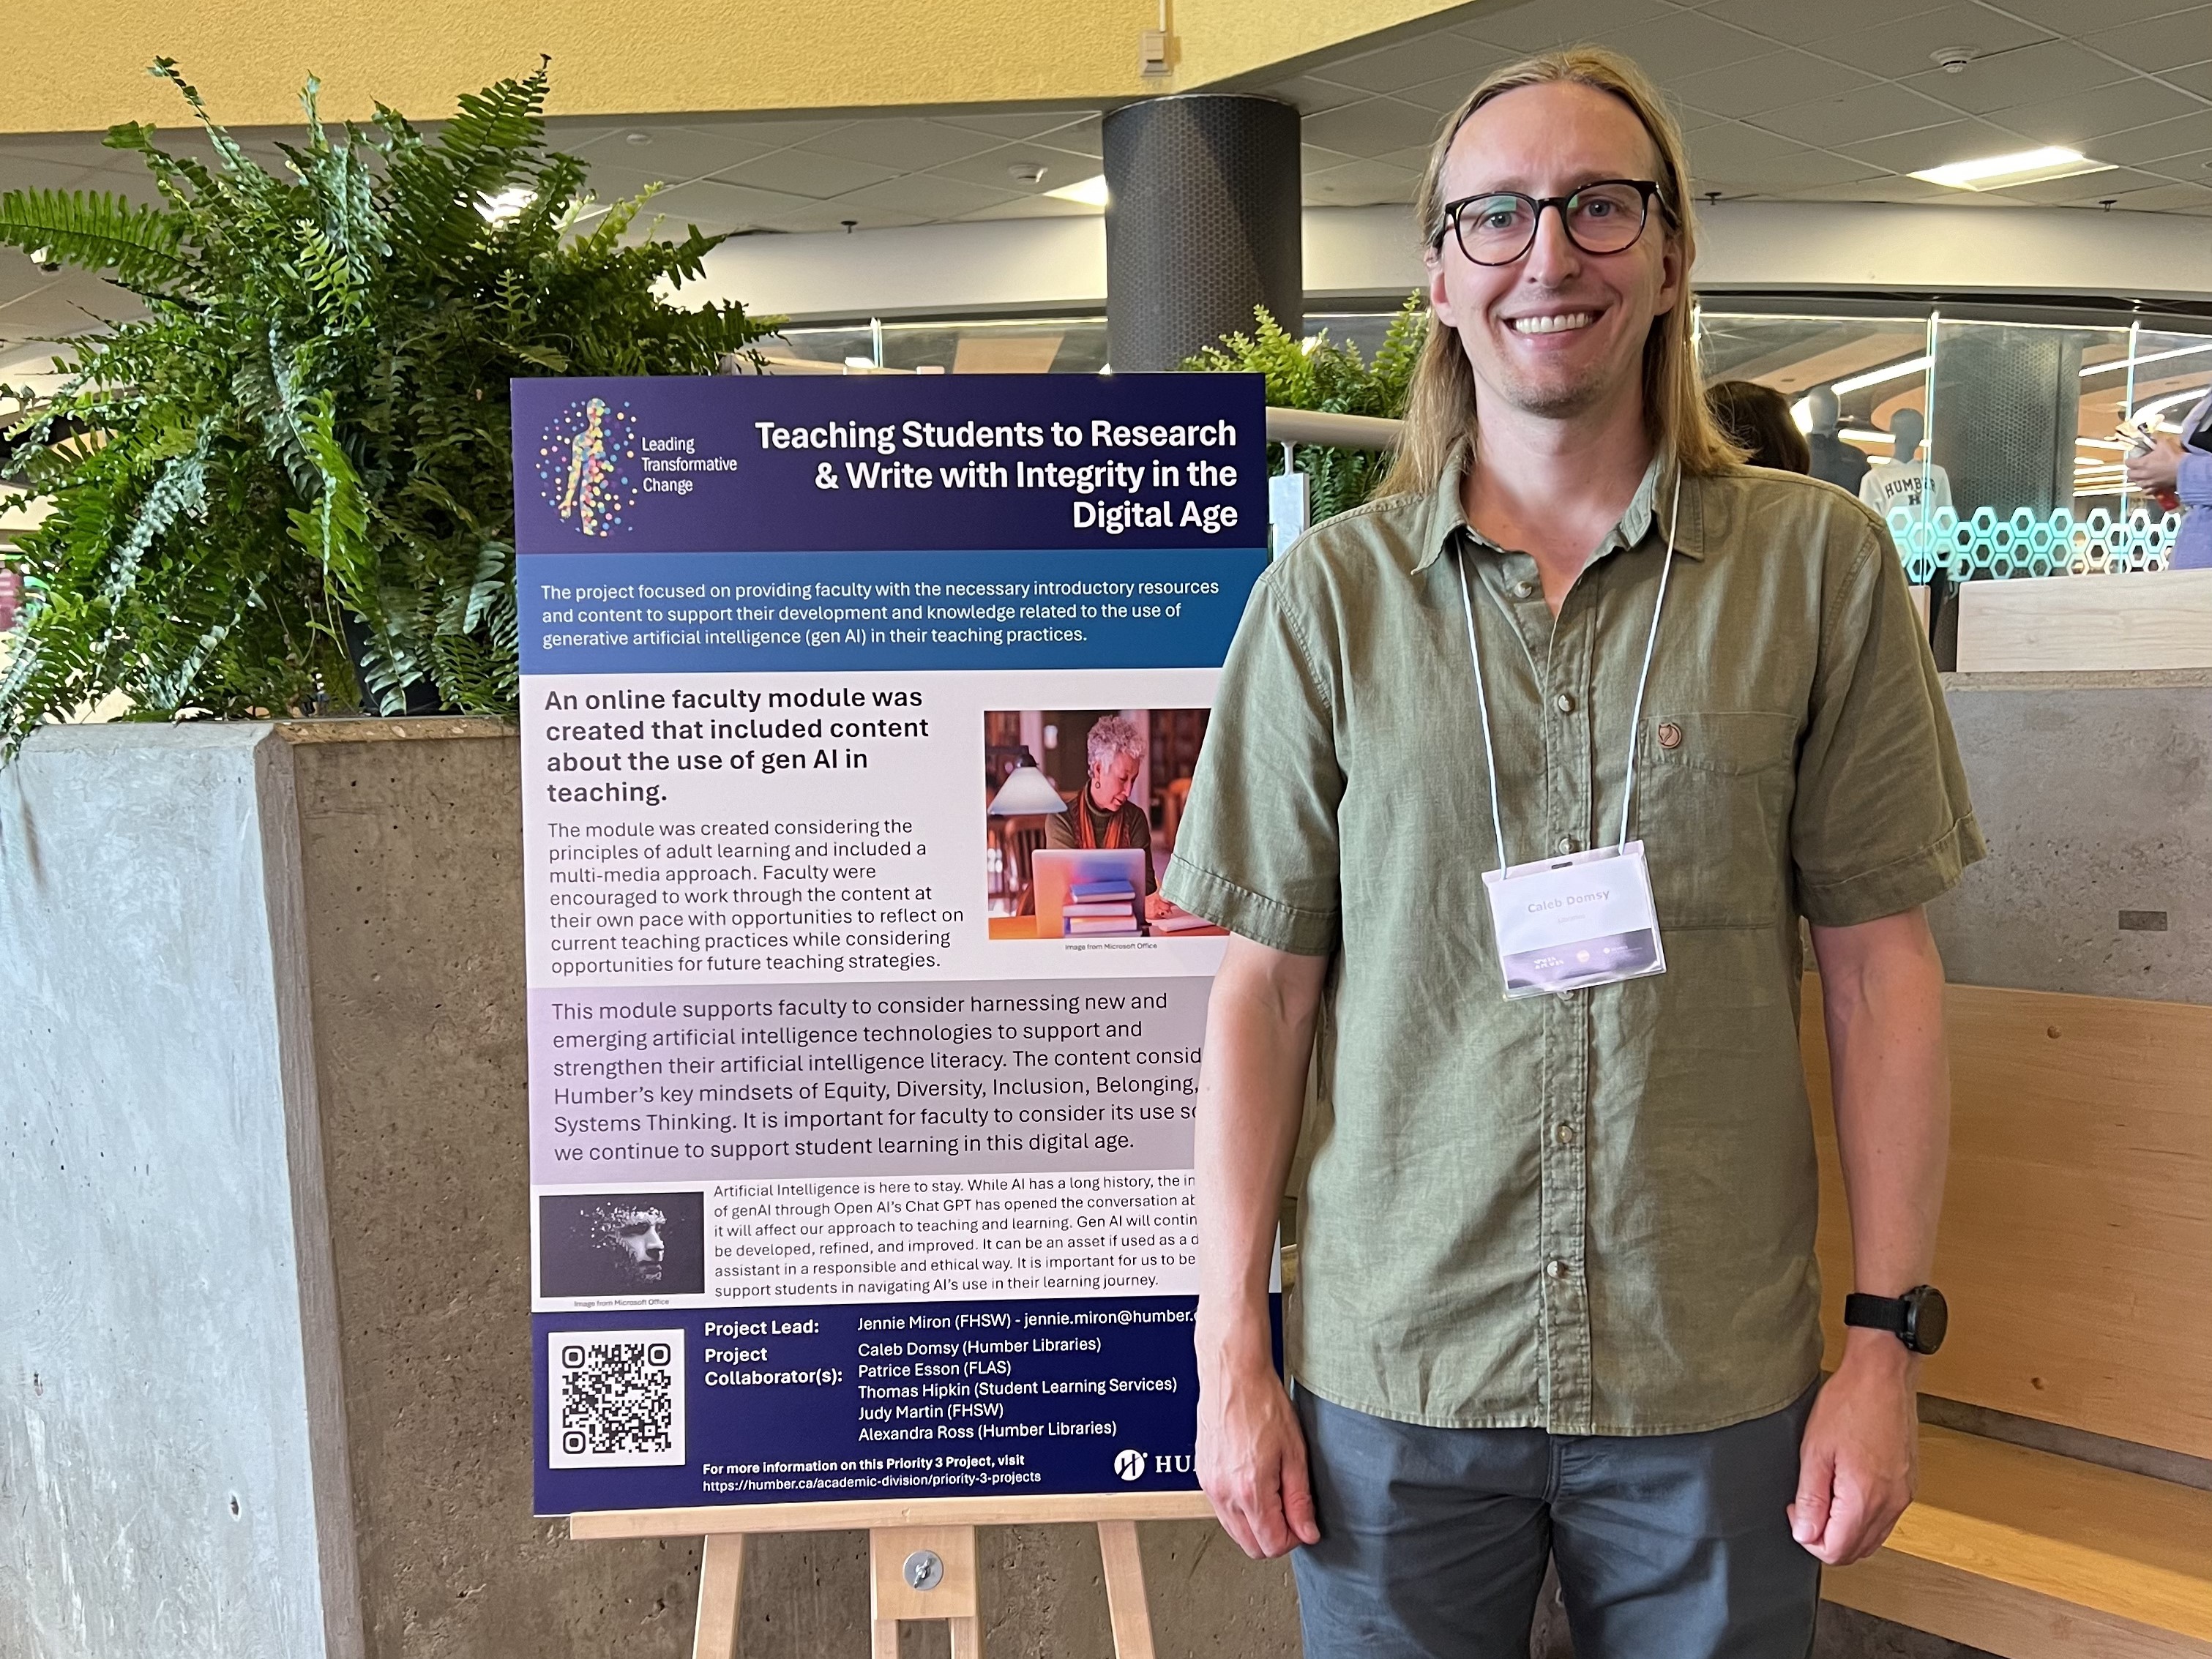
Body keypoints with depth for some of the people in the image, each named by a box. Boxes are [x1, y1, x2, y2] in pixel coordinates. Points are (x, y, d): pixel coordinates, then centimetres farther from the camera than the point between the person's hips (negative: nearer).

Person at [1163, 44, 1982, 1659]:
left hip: (1718, 1381, 1)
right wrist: (1232, 1346, -1)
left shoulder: (1819, 563, 0)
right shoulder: (1328, 594, -1)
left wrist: (1887, 1334, -2)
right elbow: (1265, 983, 0)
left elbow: (1880, 960, 1)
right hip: (1394, 1371, 0)